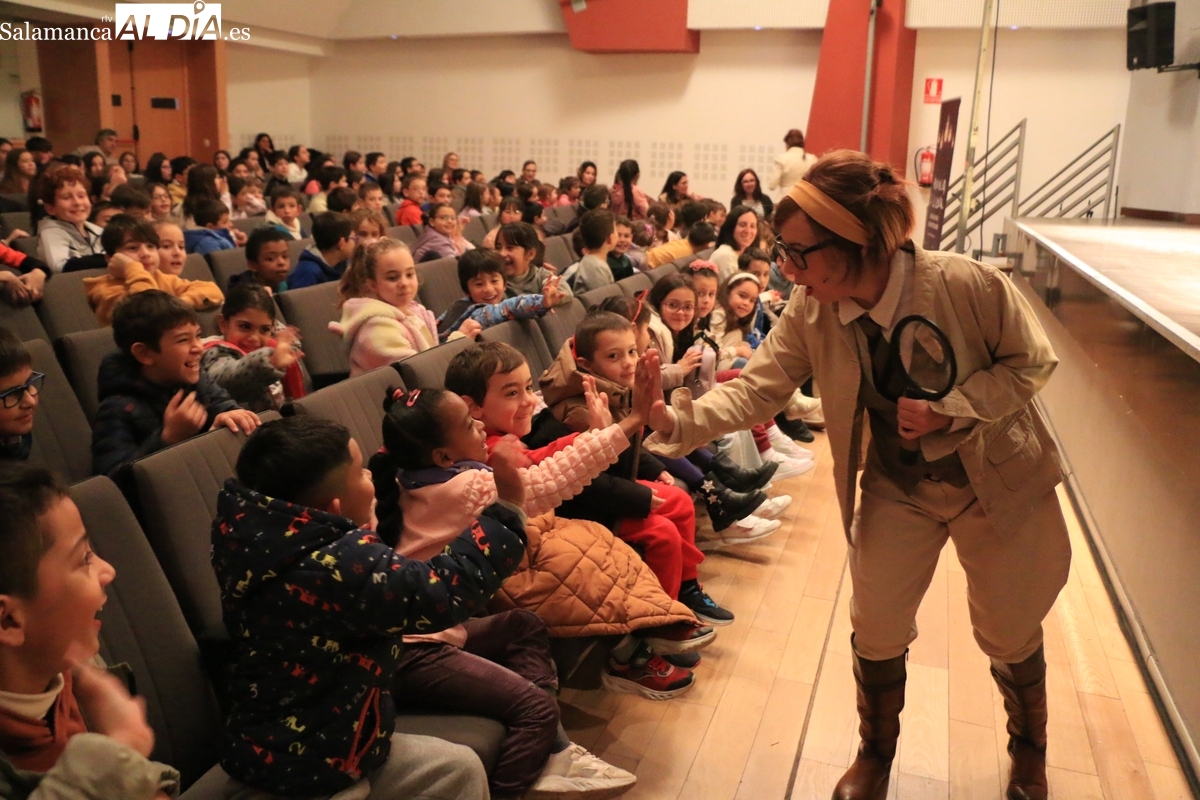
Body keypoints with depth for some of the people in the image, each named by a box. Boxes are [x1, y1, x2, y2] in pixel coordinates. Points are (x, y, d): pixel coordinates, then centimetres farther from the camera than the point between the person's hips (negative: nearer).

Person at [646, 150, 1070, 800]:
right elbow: (756, 387, -18)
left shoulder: (968, 284, -28)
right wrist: (676, 420, -36)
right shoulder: (811, 314, -17)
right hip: (896, 488, 3)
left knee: (1008, 635, 16)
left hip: (996, 480, -2)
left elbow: (1031, 363, -14)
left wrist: (948, 410, -29)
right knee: (876, 632, 8)